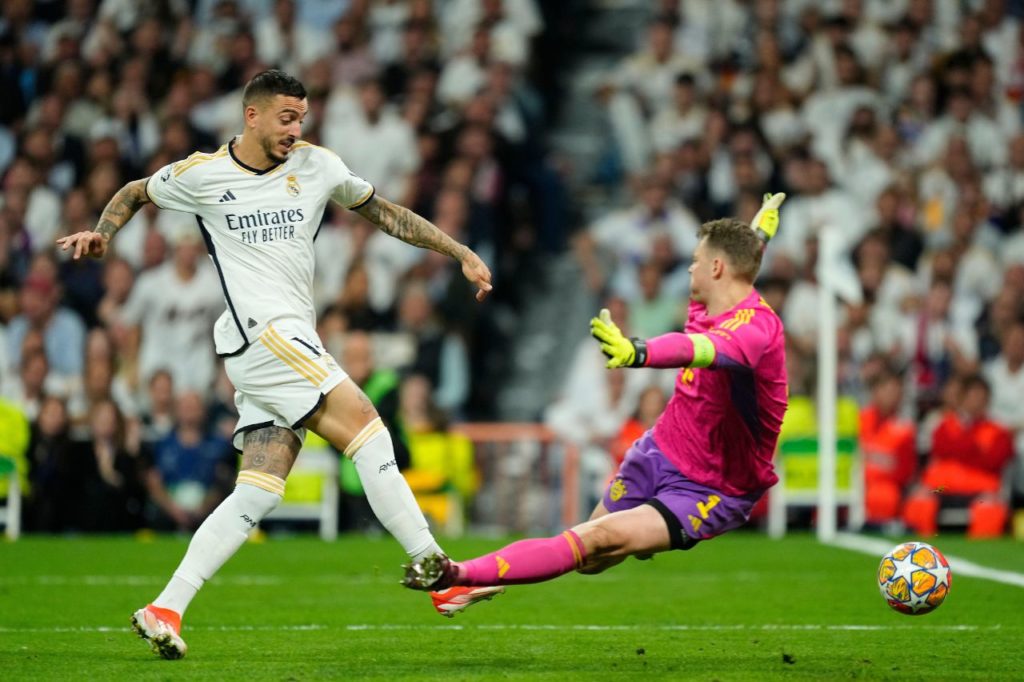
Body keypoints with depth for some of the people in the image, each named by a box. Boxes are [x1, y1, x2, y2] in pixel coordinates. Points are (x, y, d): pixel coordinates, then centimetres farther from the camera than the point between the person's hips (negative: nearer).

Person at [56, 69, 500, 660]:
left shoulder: (318, 165, 11)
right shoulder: (201, 174, 3)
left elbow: (385, 213, 21)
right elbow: (136, 193, 21)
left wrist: (462, 253, 16)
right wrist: (102, 234, 3)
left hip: (295, 344, 5)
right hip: (260, 331, -5)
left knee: (258, 495, -2)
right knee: (368, 430, -18)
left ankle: (165, 610, -1)